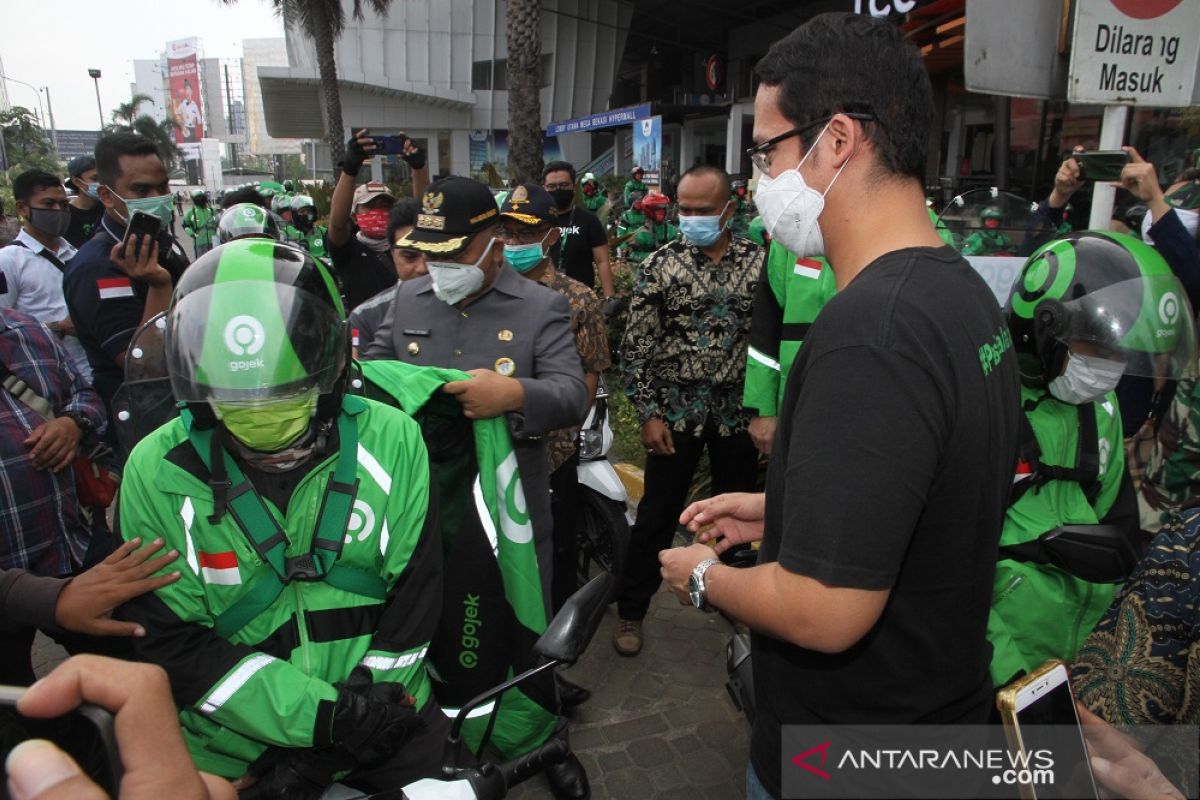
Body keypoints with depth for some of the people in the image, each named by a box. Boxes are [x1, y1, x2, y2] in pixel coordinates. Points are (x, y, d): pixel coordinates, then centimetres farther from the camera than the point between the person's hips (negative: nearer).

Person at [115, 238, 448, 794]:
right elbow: (167, 643, -13)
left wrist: (346, 729, -14)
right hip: (233, 758, 0)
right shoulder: (158, 471, -13)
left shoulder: (389, 441, -12)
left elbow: (412, 599, -8)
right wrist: (322, 716, -22)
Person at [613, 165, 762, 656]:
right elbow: (635, 348, -4)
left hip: (738, 410, 2)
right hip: (676, 411, -1)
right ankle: (631, 610, 22)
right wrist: (648, 414, -9)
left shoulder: (758, 262, 0)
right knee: (656, 516, 5)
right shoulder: (660, 265, -4)